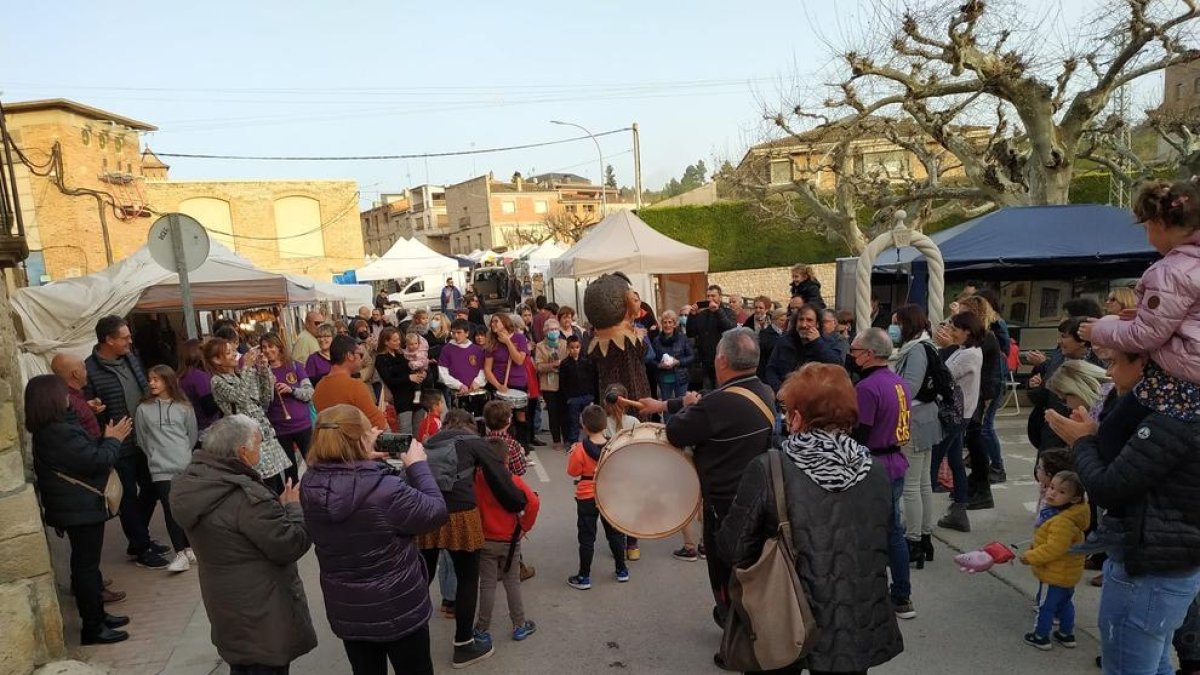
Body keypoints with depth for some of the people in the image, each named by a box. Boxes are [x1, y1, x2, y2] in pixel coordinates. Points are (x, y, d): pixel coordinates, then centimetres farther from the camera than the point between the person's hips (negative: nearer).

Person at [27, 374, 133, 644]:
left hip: (76, 506, 11)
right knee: (86, 565, -1)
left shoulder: (47, 430, 8)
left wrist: (105, 439, 2)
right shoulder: (60, 432, -25)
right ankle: (92, 628, 8)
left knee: (86, 562, 20)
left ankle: (97, 614, 33)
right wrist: (113, 440, -8)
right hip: (80, 508, -11)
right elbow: (97, 461, -23)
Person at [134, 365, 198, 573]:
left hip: (187, 466, 1)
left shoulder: (184, 407, 3)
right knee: (171, 510, -4)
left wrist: (183, 454, 10)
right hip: (161, 470, -1)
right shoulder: (143, 409, 1)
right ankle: (182, 552, 3)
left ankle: (190, 548, 22)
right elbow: (142, 440, 8)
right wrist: (156, 456, 9)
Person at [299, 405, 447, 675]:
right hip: (398, 608, -5)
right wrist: (418, 465, -9)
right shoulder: (385, 489, -32)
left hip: (345, 610, 5)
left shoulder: (310, 485, -13)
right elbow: (436, 512, -18)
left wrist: (368, 457, 0)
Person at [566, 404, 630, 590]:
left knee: (586, 538, 6)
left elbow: (573, 472, -12)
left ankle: (584, 577, 14)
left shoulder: (580, 449, -20)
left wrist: (571, 454, 1)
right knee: (614, 533, 18)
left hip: (587, 497, -3)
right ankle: (622, 571, 29)